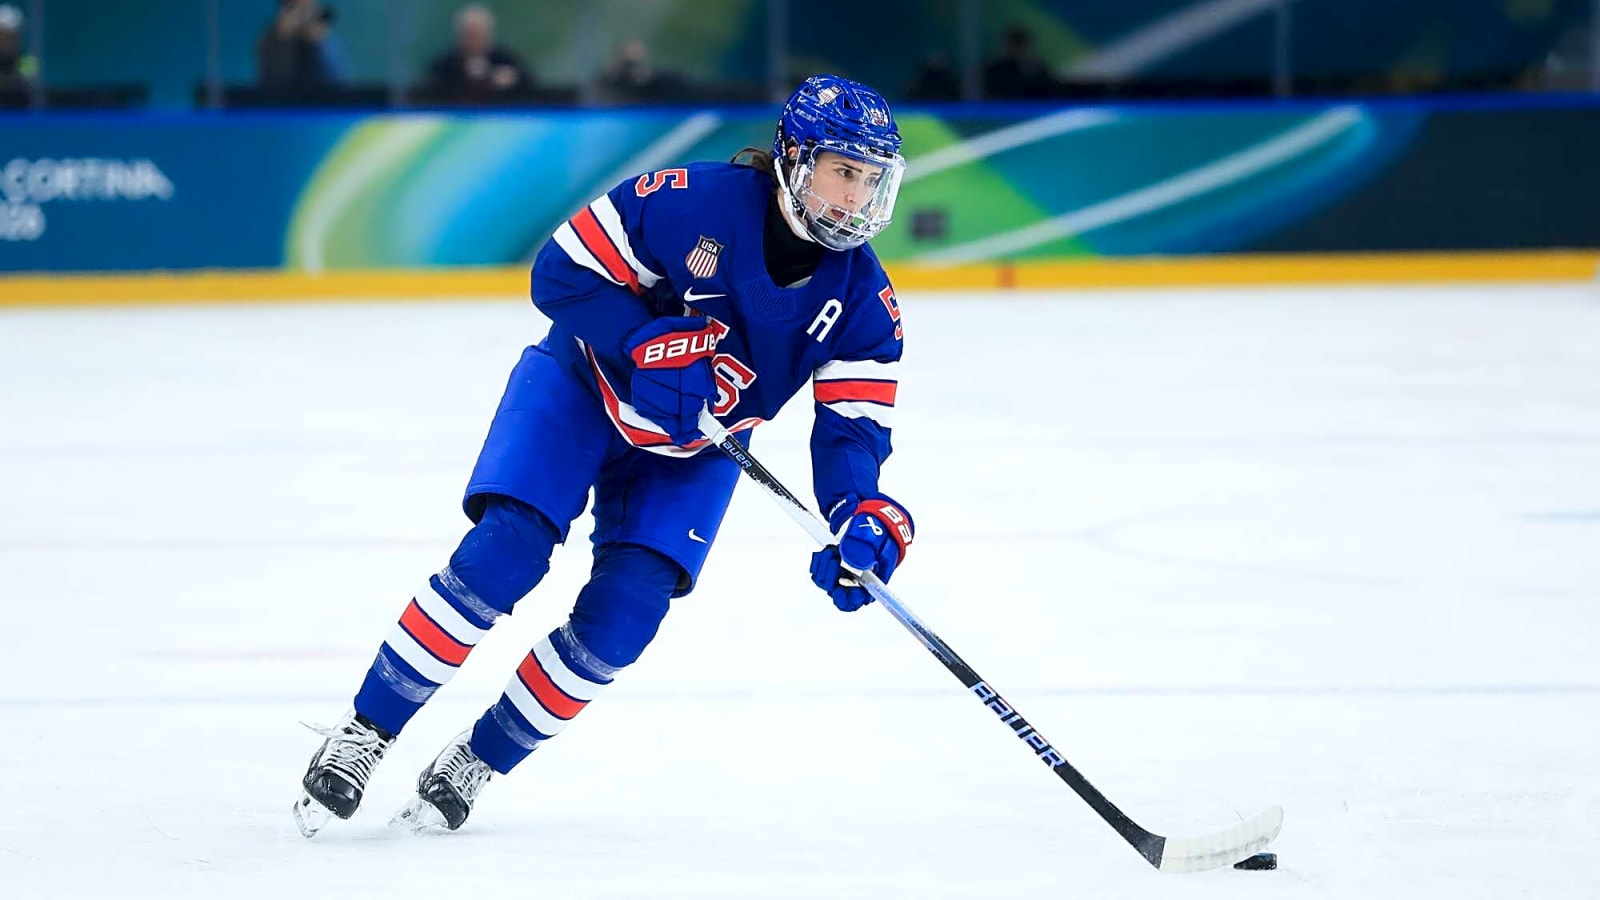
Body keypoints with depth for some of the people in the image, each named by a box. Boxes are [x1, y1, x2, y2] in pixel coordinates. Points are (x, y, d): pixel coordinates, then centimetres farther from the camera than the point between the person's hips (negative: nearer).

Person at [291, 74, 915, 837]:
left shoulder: (863, 299, -15)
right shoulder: (691, 203, -27)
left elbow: (854, 424, -14)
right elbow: (563, 272, -20)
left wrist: (863, 516, -33)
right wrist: (650, 346, -32)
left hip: (691, 451, 4)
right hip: (584, 384, -3)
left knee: (623, 614, -14)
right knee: (503, 555, -21)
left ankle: (478, 762, 5)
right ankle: (363, 736, -10)